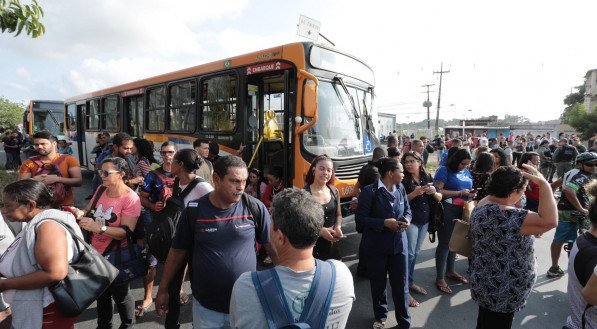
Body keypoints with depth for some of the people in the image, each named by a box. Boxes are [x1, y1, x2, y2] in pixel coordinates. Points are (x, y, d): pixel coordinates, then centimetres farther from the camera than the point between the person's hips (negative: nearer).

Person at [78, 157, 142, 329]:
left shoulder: (130, 198, -23)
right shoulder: (101, 190, -2)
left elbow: (127, 232, -27)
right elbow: (89, 210, 15)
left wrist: (97, 227, -35)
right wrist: (80, 213, -6)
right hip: (97, 252, 7)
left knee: (120, 294, 12)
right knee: (101, 292, 24)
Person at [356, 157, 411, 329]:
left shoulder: (401, 189, 1)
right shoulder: (370, 191, -15)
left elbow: (408, 210, 13)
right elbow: (360, 217, -15)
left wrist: (407, 220, -10)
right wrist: (384, 223, -21)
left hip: (399, 243, 4)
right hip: (376, 245, -3)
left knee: (401, 283, 8)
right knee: (378, 283, 14)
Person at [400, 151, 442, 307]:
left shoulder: (428, 177, 4)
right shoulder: (403, 179, -10)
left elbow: (439, 198, 7)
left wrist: (434, 192, -14)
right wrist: (414, 193, -24)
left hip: (425, 220, 5)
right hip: (410, 220, -5)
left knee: (416, 253, 14)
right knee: (409, 253, -6)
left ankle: (410, 282, 29)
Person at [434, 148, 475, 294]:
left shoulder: (467, 172, 13)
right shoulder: (444, 170, -10)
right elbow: (438, 191, -19)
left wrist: (470, 194, 3)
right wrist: (460, 193, -19)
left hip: (462, 210, 8)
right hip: (447, 210, -7)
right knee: (444, 243, -3)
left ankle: (450, 271, 34)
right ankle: (439, 278, 5)